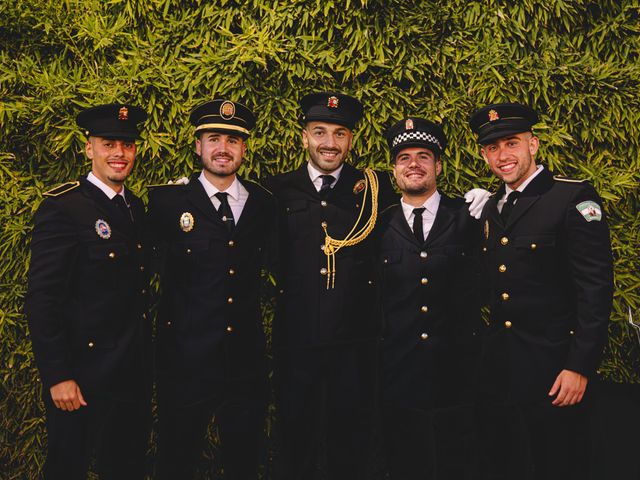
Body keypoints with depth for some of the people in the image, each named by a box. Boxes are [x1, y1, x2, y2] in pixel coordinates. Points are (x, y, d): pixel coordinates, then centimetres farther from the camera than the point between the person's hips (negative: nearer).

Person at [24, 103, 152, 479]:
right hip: (83, 378, -6)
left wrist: (144, 358, 11)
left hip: (135, 373, 7)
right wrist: (57, 377, -18)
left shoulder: (136, 206, 9)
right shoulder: (62, 207, -14)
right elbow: (42, 300, -17)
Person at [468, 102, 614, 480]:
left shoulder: (574, 198, -10)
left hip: (553, 365, -7)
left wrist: (580, 367, -17)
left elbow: (596, 288, -15)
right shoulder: (493, 207, 11)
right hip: (498, 365, 7)